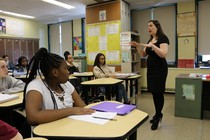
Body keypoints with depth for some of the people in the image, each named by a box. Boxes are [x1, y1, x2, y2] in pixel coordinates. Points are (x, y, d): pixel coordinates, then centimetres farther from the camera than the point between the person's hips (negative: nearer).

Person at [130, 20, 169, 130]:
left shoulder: (163, 38, -9)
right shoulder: (150, 40, 14)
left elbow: (163, 54, -23)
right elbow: (143, 54, 16)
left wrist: (152, 46, -29)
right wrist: (137, 46, 1)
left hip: (160, 69, -8)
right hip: (151, 69, 8)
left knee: (158, 92, -1)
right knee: (154, 92, 12)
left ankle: (157, 117, 11)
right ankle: (158, 115, 26)